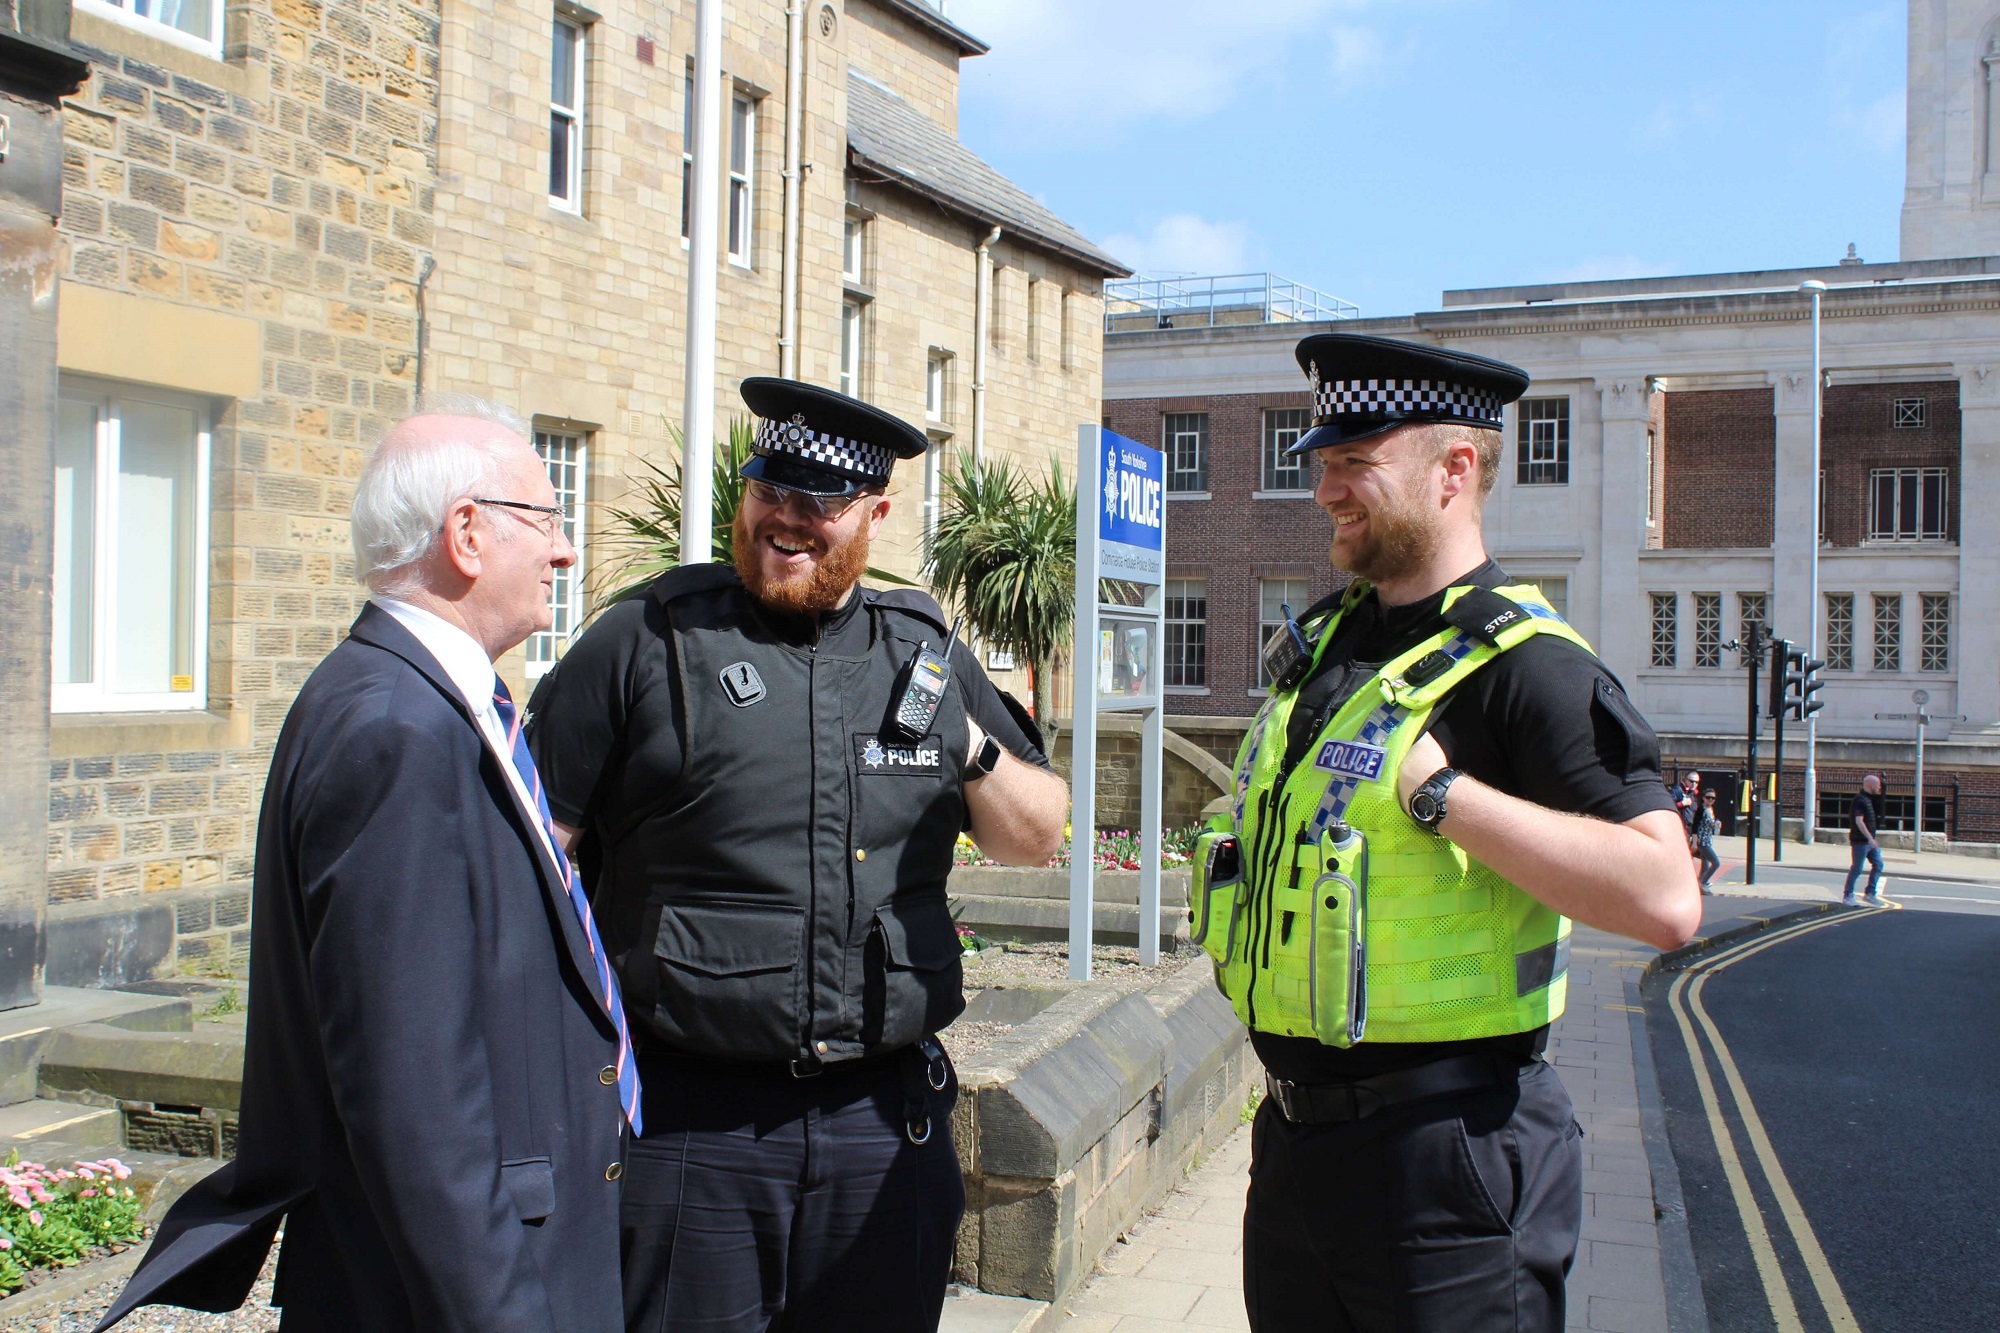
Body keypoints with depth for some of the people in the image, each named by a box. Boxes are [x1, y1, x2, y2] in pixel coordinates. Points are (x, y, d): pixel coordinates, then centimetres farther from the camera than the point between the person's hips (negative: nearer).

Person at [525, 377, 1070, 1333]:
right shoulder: (646, 641, -1)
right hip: (691, 1120, -3)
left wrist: (975, 752, -5)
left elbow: (1038, 838, 15)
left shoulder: (927, 655, 10)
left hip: (887, 1120, 3)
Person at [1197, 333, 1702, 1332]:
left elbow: (1666, 900, -27)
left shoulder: (1526, 666, -15)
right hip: (1292, 1134, 8)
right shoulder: (1319, 643, 10)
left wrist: (1436, 788, -23)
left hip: (1442, 1155, -7)